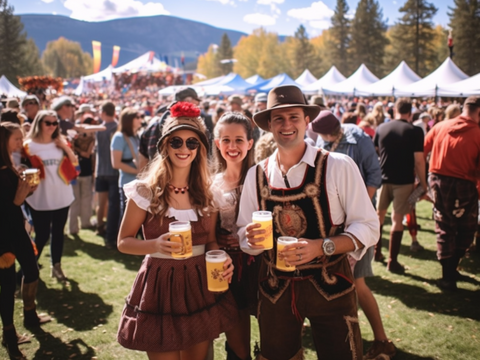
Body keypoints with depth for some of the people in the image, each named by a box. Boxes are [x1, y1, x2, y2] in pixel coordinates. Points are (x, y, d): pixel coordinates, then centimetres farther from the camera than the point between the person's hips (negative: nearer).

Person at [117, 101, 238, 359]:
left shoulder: (207, 192, 0)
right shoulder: (146, 191, -11)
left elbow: (210, 241, 9)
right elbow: (123, 242, -6)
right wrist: (156, 245, -25)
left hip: (200, 286, 4)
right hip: (160, 286, -3)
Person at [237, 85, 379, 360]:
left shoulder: (338, 166, -9)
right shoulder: (256, 175, 1)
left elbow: (368, 227, -8)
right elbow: (244, 235, 8)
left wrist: (322, 246, -22)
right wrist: (252, 238, -15)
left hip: (330, 285, -2)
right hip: (275, 288, 3)